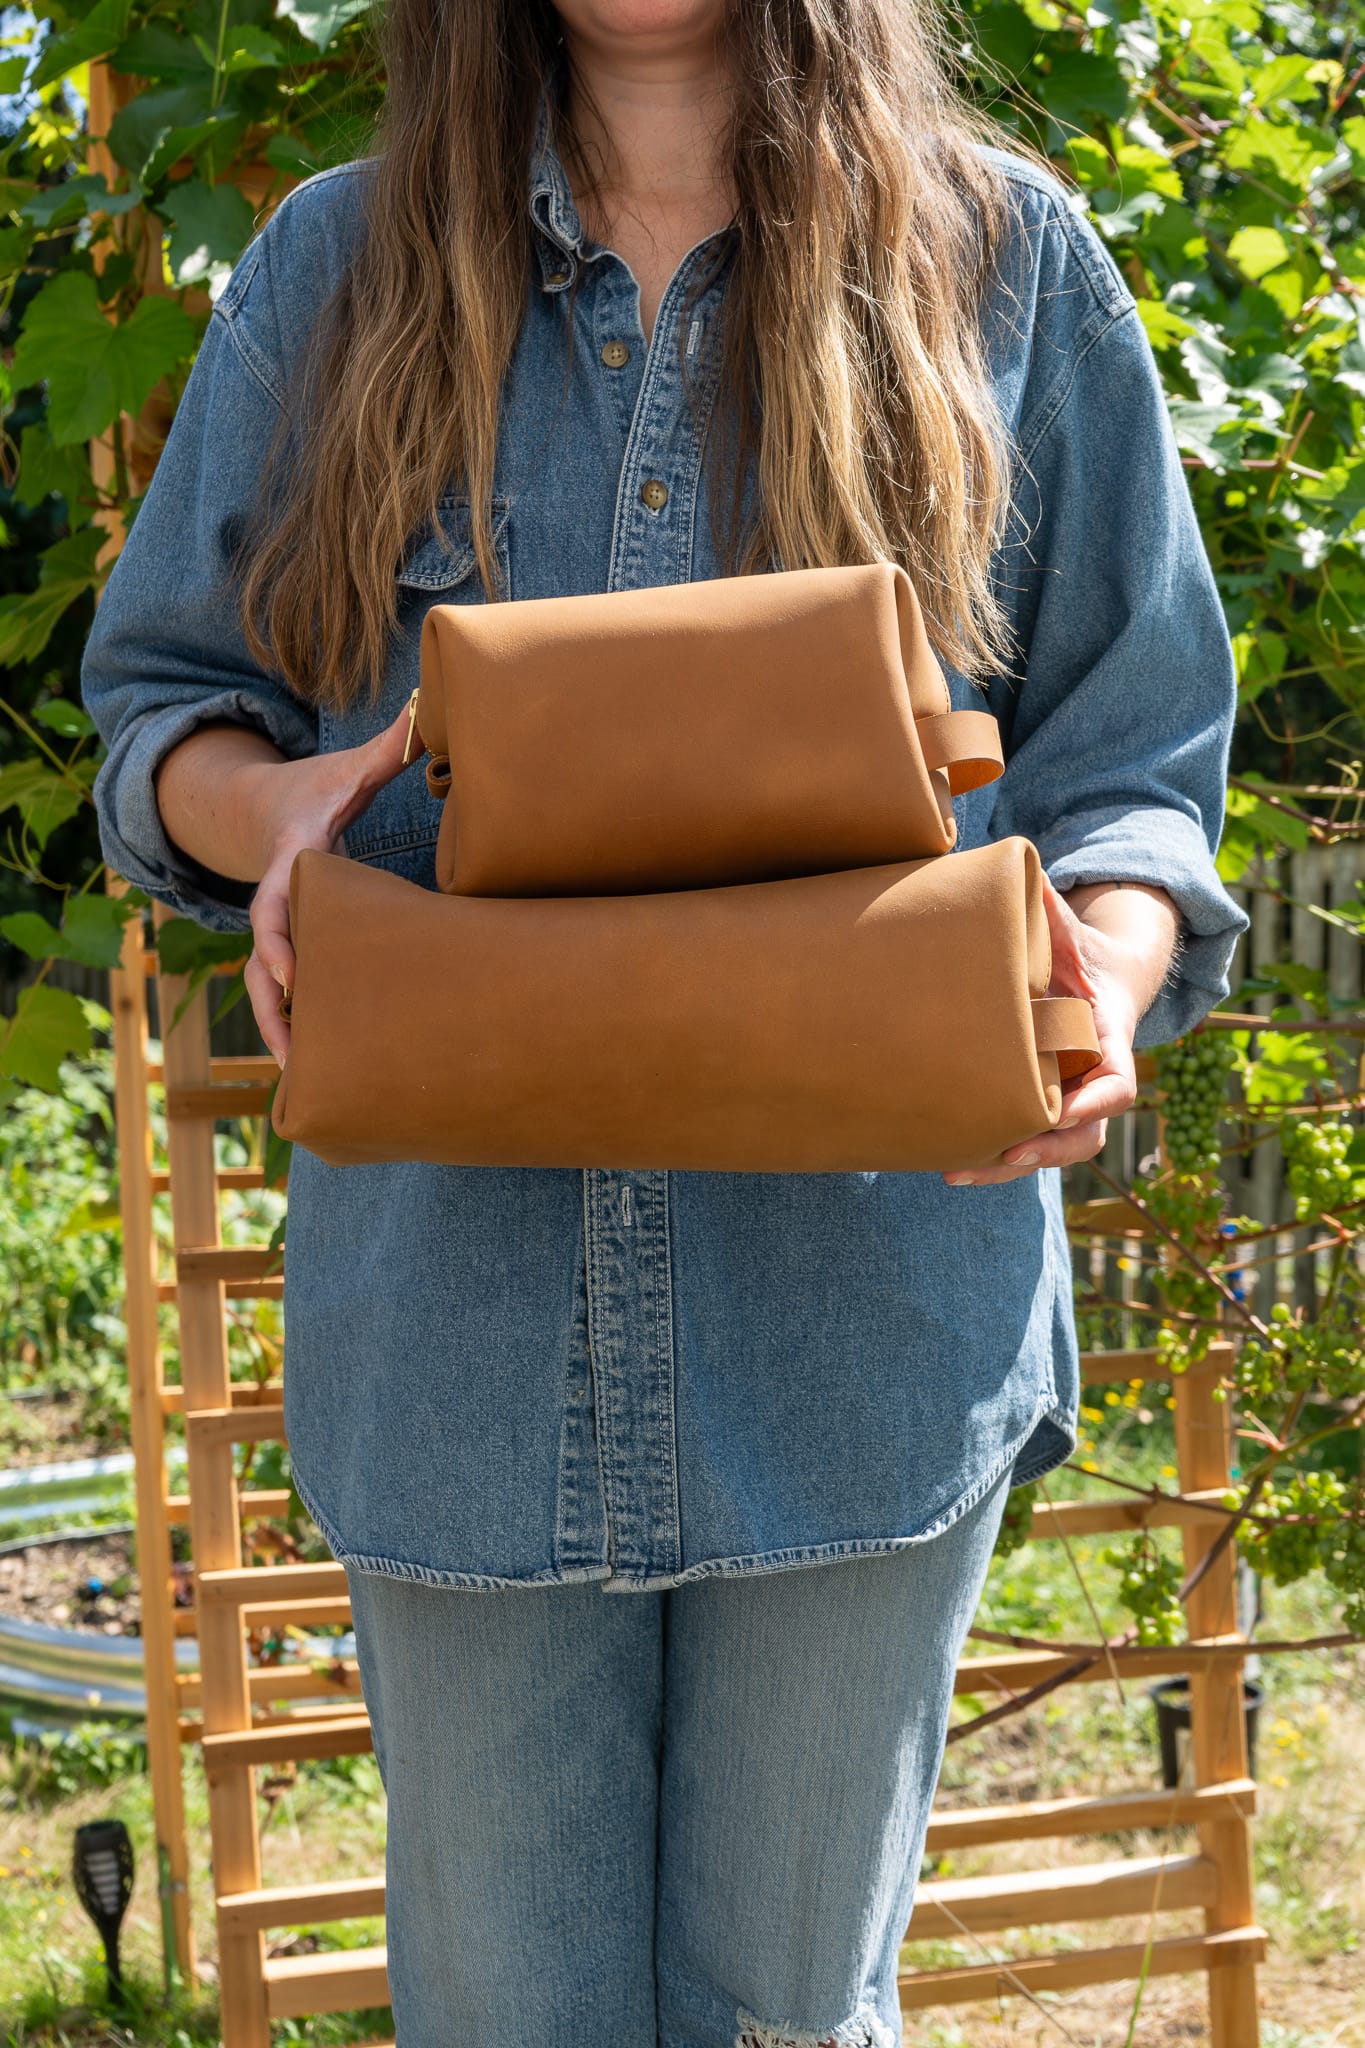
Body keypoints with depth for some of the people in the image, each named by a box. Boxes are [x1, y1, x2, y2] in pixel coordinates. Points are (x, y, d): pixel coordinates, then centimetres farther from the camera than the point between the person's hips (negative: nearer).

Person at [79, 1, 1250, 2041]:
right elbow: (162, 699, 15)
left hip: (866, 1306, -1)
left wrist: (1098, 983, -16)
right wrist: (270, 807, -9)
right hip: (461, 1312, 1)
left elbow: (1134, 761, 6)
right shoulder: (335, 268, 10)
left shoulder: (1006, 262, 5)